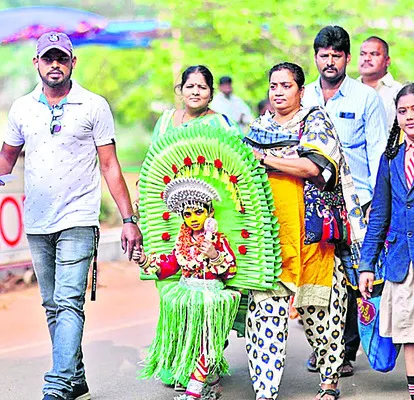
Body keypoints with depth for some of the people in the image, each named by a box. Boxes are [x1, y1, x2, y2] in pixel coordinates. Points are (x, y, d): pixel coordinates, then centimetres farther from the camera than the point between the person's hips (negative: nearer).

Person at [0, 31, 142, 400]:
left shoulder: (94, 106, 0)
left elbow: (110, 165, 1)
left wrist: (129, 220, -3)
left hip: (77, 221, -4)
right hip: (36, 223, 4)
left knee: (69, 304, -14)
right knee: (53, 307, 9)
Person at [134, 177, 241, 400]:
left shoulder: (218, 240, -3)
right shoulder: (183, 241, 11)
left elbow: (230, 270, -7)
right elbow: (168, 266, 15)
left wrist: (215, 256, -22)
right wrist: (146, 261, 4)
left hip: (211, 292, -5)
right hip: (186, 291, 5)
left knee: (204, 338, -17)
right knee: (186, 337, -2)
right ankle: (211, 379, 17)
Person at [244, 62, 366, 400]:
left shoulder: (315, 122, 3)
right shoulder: (259, 127, 18)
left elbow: (313, 166, -15)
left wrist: (264, 157, -15)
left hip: (308, 231, -3)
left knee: (318, 308, 4)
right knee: (265, 308, -7)